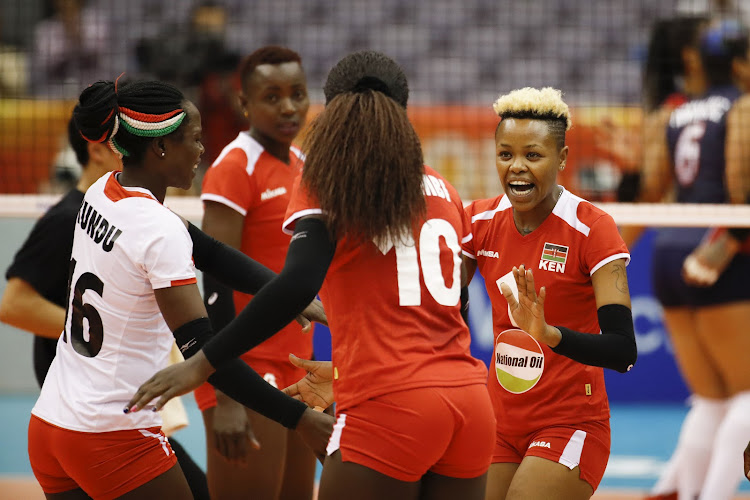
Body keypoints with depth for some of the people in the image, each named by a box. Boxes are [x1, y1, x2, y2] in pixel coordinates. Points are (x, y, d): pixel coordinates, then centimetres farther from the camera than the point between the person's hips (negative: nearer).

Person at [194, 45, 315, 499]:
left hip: (294, 370, 8)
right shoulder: (236, 167, -12)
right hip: (248, 371, -8)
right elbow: (216, 286, -18)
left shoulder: (302, 166, 13)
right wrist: (226, 399, -24)